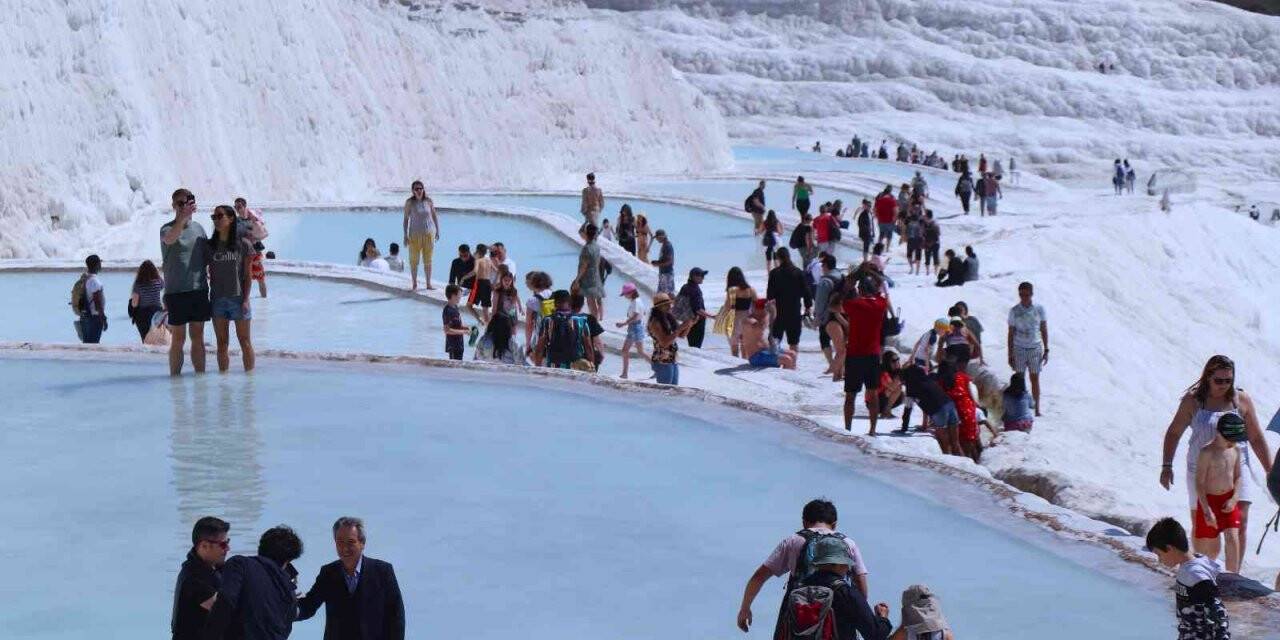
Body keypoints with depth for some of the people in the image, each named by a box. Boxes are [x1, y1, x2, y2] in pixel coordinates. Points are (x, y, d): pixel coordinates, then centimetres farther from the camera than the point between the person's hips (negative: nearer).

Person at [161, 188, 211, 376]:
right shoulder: (167, 228, -5)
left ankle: (200, 374, 17)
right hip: (176, 291, -4)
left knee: (198, 338, 10)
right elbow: (169, 239, -30)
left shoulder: (199, 228, 11)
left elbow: (208, 256, 19)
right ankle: (175, 376, 6)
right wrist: (183, 217, -42)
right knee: (178, 340, -1)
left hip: (199, 290, 4)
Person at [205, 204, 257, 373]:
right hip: (217, 300, 3)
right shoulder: (209, 246, 3)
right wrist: (205, 299, -1)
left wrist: (246, 299, -8)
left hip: (238, 298, -3)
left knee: (245, 342, 4)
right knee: (222, 343, 7)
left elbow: (248, 275, -3)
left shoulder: (243, 244, -3)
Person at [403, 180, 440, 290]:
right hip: (415, 234, -2)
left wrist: (437, 231, 9)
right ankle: (414, 284, 10)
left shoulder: (429, 201, 2)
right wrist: (405, 235, -4)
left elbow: (434, 216, 12)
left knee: (428, 260, 6)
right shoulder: (409, 202, -3)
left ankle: (428, 283, 15)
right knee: (414, 260, 1)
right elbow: (406, 219, 0)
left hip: (429, 233, 2)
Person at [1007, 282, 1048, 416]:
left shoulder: (1039, 309, -1)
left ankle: (1037, 408, 10)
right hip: (1019, 349, 0)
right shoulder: (1014, 311, -2)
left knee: (1035, 379, 4)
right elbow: (1011, 334, 3)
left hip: (1035, 349, 0)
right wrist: (1010, 355, 2)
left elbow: (1044, 330, 6)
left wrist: (1046, 350, 3)